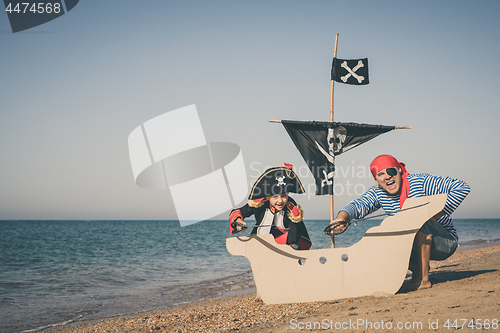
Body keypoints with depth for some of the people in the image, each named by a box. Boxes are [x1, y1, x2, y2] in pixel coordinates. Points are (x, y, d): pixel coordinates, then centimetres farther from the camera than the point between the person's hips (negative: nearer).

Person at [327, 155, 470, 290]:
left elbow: (462, 187, -21)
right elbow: (359, 205, -23)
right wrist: (342, 217, -46)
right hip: (417, 246, 6)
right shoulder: (378, 193, -5)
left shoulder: (421, 182, -19)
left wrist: (437, 214, -30)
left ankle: (423, 279, -25)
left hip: (445, 241, -5)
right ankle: (417, 268, 7)